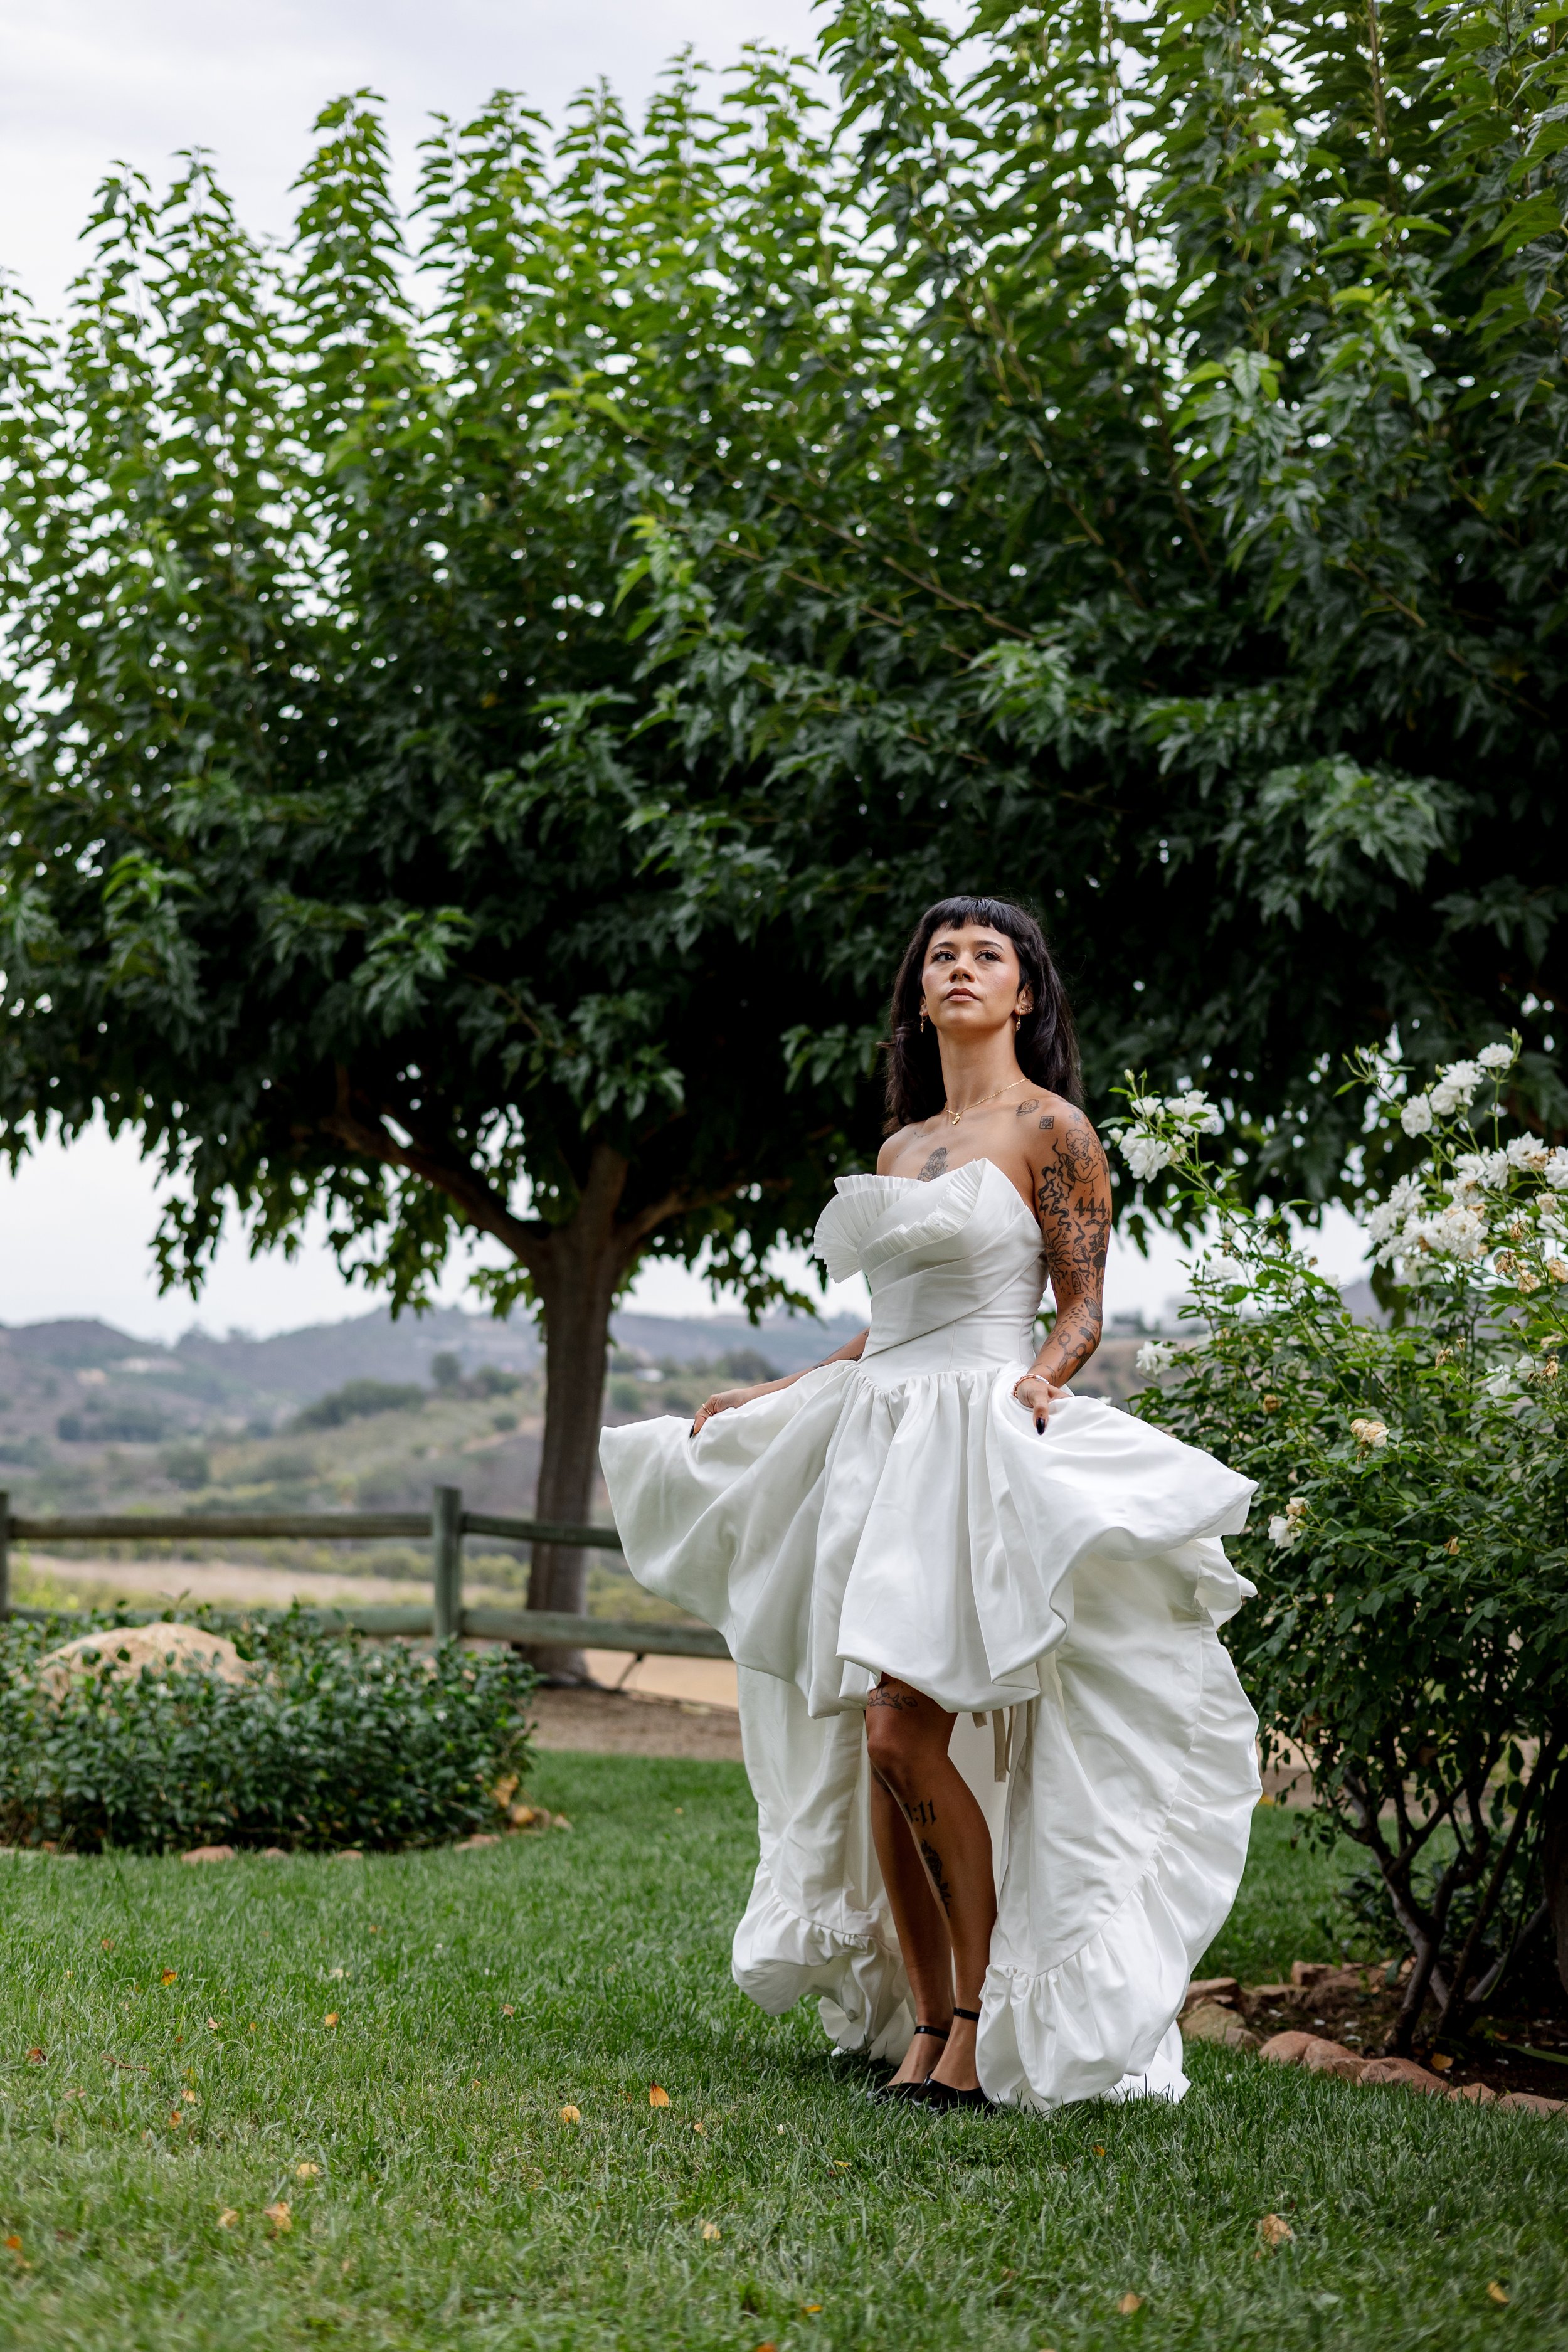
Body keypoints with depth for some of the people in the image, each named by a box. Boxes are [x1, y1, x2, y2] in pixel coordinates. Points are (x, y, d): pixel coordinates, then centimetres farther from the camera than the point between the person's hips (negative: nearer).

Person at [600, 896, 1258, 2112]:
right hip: (880, 1442, 7)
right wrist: (767, 1397, 27)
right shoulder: (901, 1144, 19)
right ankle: (924, 2024, 9)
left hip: (982, 1446, -7)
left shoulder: (1051, 1130, 0)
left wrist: (1043, 1375, -23)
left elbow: (1084, 1310, -3)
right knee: (872, 1753, 2)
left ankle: (990, 2021, -3)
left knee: (907, 1733, -16)